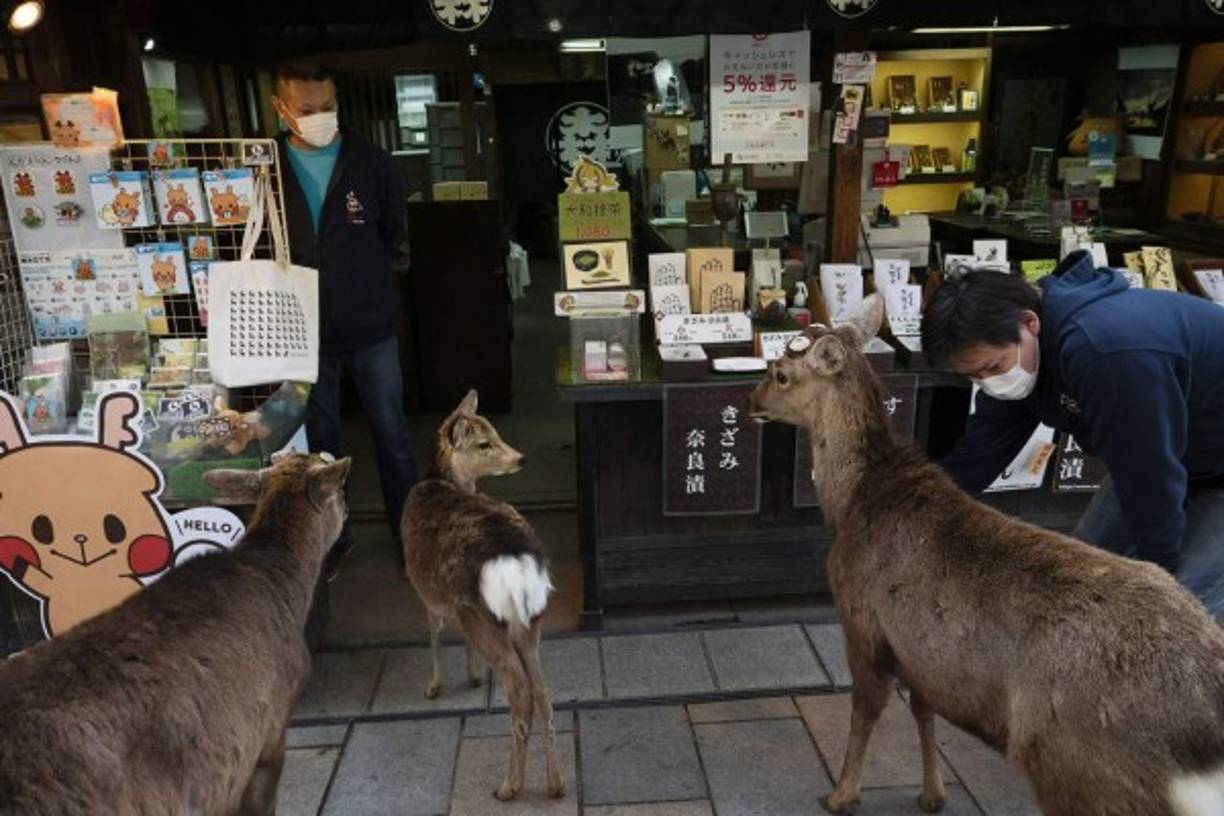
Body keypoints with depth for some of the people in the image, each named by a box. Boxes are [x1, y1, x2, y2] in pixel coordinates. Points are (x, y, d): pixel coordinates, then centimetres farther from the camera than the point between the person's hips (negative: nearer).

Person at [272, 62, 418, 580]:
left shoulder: (370, 162, -3)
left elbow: (394, 231, 8)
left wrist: (365, 280, 5)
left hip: (370, 326, -1)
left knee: (392, 436, 8)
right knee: (320, 441, 14)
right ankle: (333, 538, 31)